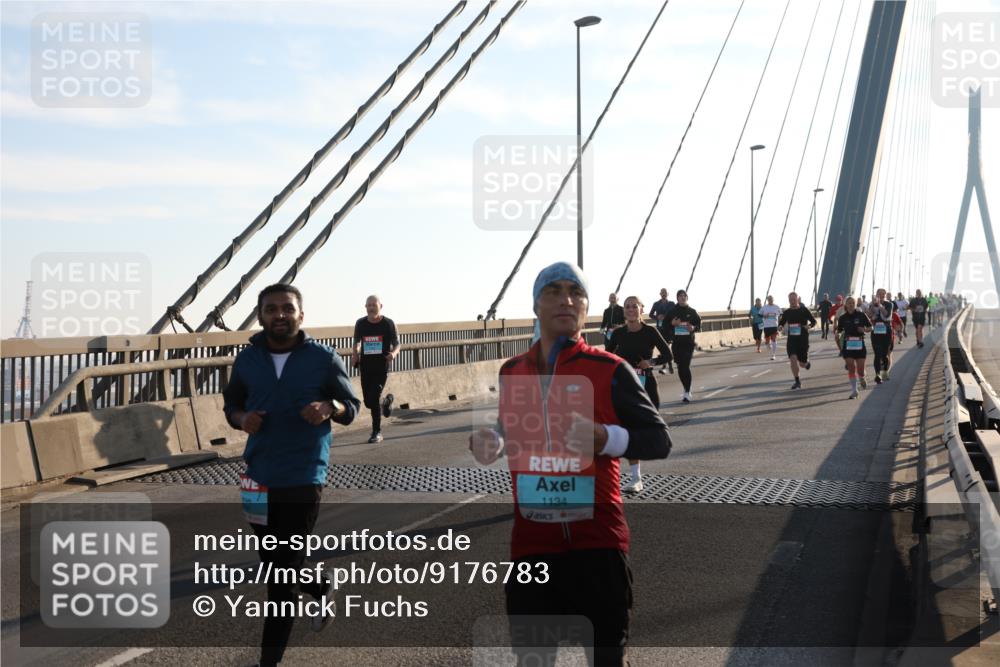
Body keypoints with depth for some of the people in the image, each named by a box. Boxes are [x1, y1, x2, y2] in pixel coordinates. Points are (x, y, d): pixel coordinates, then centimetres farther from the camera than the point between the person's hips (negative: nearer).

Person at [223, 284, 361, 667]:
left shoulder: (324, 359, -5)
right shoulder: (246, 360, 3)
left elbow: (352, 407, 2)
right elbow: (231, 405, 15)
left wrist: (329, 408, -21)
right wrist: (242, 419, -9)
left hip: (304, 478, -4)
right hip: (259, 476, 4)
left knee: (283, 575, -2)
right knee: (276, 564, 18)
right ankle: (321, 589, 48)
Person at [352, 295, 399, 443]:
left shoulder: (388, 324, -4)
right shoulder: (360, 324, 4)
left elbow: (397, 344, 1)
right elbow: (356, 343, 17)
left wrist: (394, 353, -21)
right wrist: (355, 354, -3)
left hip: (382, 366, -4)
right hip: (365, 366, 4)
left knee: (374, 398, -13)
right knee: (368, 401, 6)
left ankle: (377, 432, 2)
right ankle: (387, 401, 42)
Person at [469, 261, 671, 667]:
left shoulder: (610, 370, -5)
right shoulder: (511, 372, 7)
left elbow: (659, 440, -5)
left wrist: (605, 437, -22)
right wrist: (491, 443, 0)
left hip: (597, 540, -3)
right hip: (531, 542, 4)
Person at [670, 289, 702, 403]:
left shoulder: (692, 311, 3)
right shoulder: (673, 311, 3)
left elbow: (699, 323, 7)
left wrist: (693, 328, -13)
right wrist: (672, 323, -14)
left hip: (689, 342, -2)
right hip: (677, 342, 2)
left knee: (685, 366, -13)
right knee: (680, 366, 6)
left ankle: (687, 392, -10)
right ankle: (687, 390, 24)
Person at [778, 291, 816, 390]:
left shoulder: (804, 310, -4)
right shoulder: (787, 312, 4)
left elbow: (814, 321, 2)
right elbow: (781, 322, 15)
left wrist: (809, 326, -20)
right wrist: (780, 327, -9)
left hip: (803, 338, -2)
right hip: (791, 338, 2)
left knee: (802, 363, 3)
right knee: (793, 358, -17)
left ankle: (807, 363, 43)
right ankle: (797, 381, -4)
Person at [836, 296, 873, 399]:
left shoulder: (861, 315, -2)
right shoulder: (842, 318, 2)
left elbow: (870, 328, 4)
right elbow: (839, 331, 8)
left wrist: (864, 330, -16)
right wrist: (838, 335, -14)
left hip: (859, 344, -1)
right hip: (848, 345, 1)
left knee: (860, 368, 0)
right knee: (851, 368, -4)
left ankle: (862, 379, 35)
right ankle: (854, 390, 4)